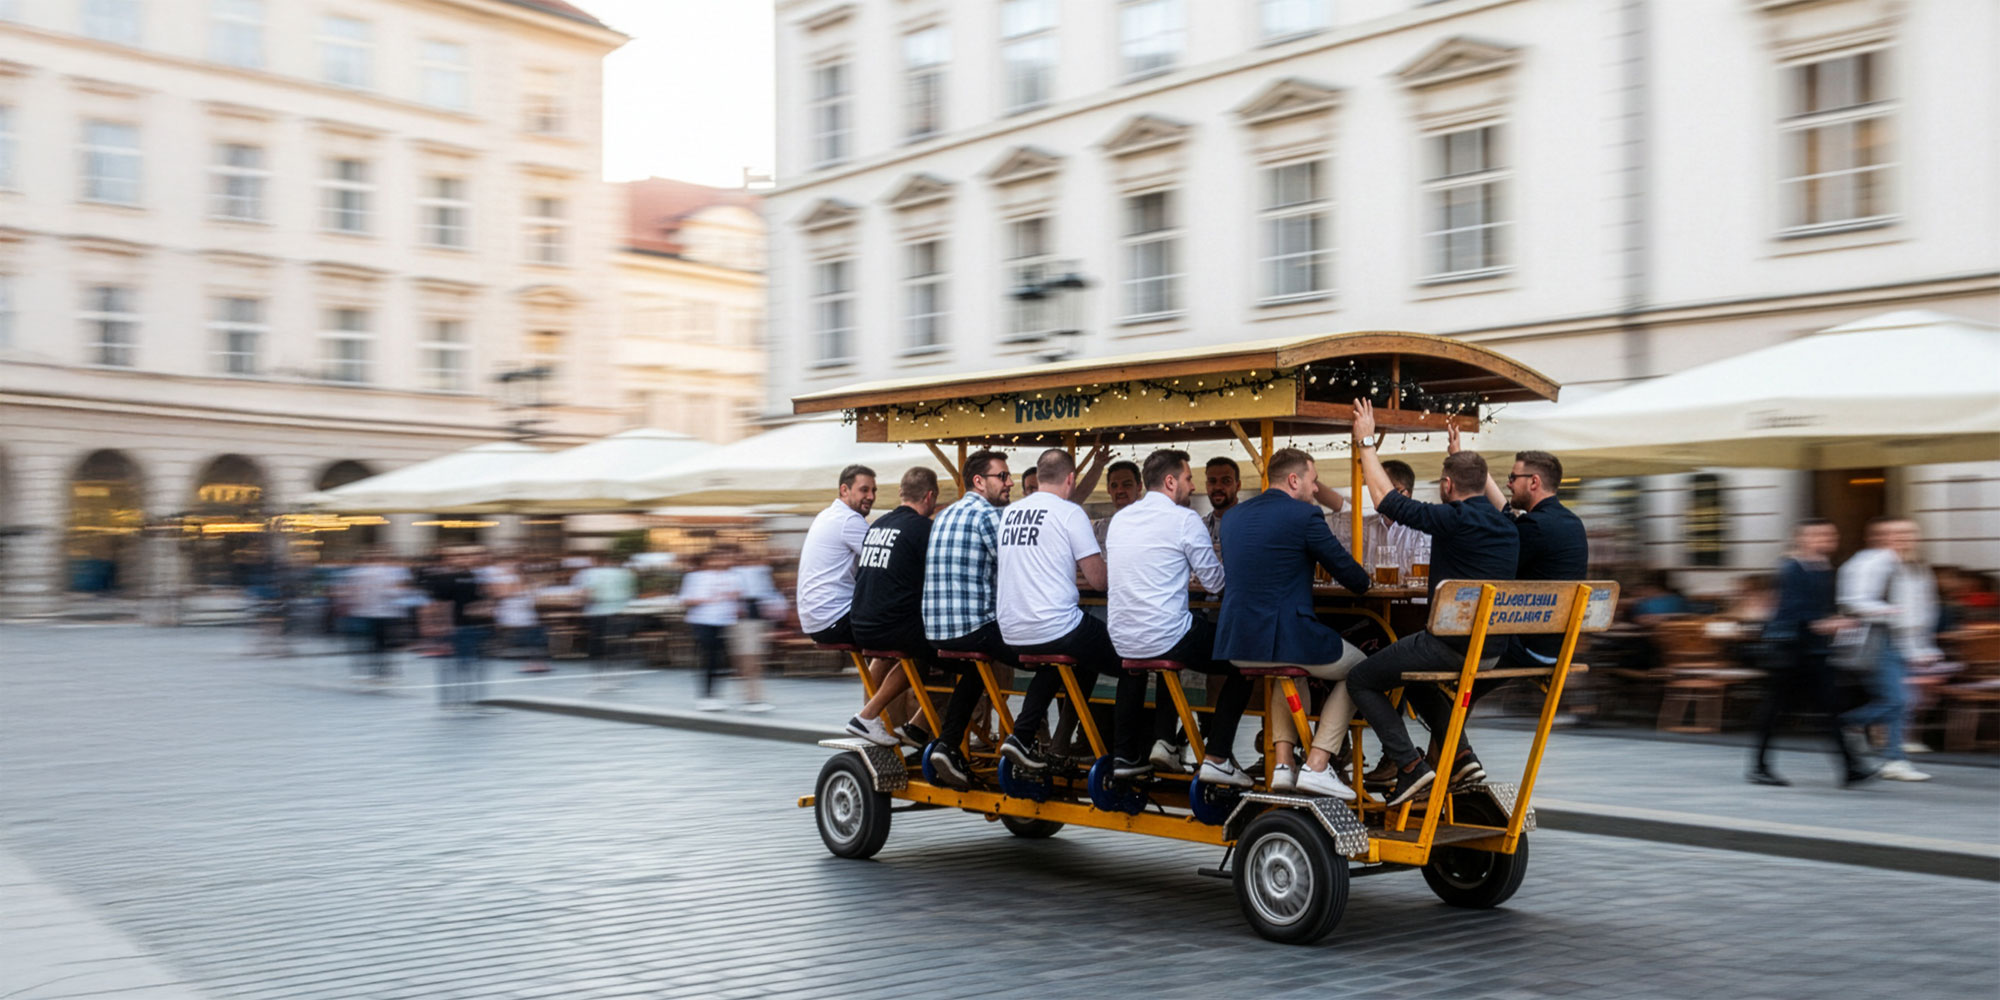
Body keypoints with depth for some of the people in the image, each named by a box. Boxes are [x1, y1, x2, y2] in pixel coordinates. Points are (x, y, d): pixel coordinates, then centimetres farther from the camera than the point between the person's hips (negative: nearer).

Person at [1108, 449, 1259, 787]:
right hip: (1165, 640, -7)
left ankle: (1127, 755, 32)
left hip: (1122, 643, 7)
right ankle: (1216, 758, 5)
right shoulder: (1184, 519, -8)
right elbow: (1216, 582, -4)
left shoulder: (1119, 519, 11)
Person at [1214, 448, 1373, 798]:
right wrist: (1365, 580, 25)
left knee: (1288, 669, 39)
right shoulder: (1304, 515, -7)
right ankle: (1316, 766, 11)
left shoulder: (1233, 516, 13)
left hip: (1235, 644, 7)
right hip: (1287, 638, -7)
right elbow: (1352, 576, -1)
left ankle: (1283, 762, 25)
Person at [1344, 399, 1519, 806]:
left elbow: (1387, 499, -10)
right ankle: (1462, 756, 22)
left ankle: (1410, 764, -4)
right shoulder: (1506, 526, 7)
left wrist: (1366, 442, 1)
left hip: (1451, 645, -8)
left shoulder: (1455, 519, -16)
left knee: (1361, 680, 6)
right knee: (1413, 675, 34)